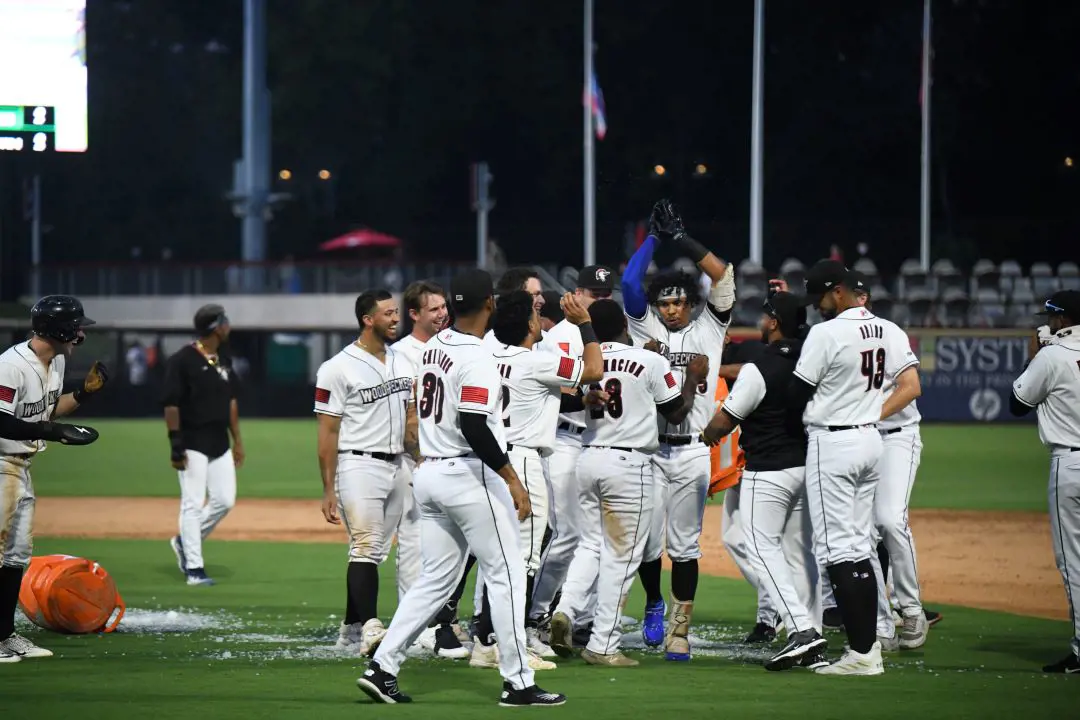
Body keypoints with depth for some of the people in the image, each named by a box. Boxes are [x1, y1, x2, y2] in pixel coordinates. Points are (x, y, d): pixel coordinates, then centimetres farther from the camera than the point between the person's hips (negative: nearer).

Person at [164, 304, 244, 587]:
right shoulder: (182, 360, -12)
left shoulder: (224, 361, 12)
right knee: (193, 503, -5)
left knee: (225, 500, 5)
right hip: (193, 444, -8)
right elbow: (171, 404, -13)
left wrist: (237, 440, 16)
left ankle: (185, 542, 24)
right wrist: (175, 444, -17)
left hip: (220, 445, 8)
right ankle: (194, 568, 0)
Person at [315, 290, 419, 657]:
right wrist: (328, 491, -12)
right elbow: (328, 433, -9)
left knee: (375, 551, 9)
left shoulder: (403, 363, 12)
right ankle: (370, 627, -24)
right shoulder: (338, 368, -8)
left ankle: (351, 629, 16)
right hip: (359, 465, -7)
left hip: (397, 467, 7)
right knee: (366, 548, -16)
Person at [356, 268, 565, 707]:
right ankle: (518, 683, 2)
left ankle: (381, 667, 4)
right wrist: (512, 479, -20)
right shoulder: (477, 357, -16)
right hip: (469, 475, -8)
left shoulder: (434, 347, 10)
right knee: (506, 575, 1)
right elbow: (473, 427, -24)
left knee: (434, 581, 12)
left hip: (429, 474, 8)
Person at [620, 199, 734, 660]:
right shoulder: (644, 327, 8)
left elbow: (723, 276, 0)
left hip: (692, 451, 0)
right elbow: (629, 283, -5)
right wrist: (653, 237, 0)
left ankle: (679, 629, 5)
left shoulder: (709, 329, 9)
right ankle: (654, 603, 26)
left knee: (685, 544, 1)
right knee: (647, 538, 0)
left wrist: (680, 239, -2)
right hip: (647, 448, 0)